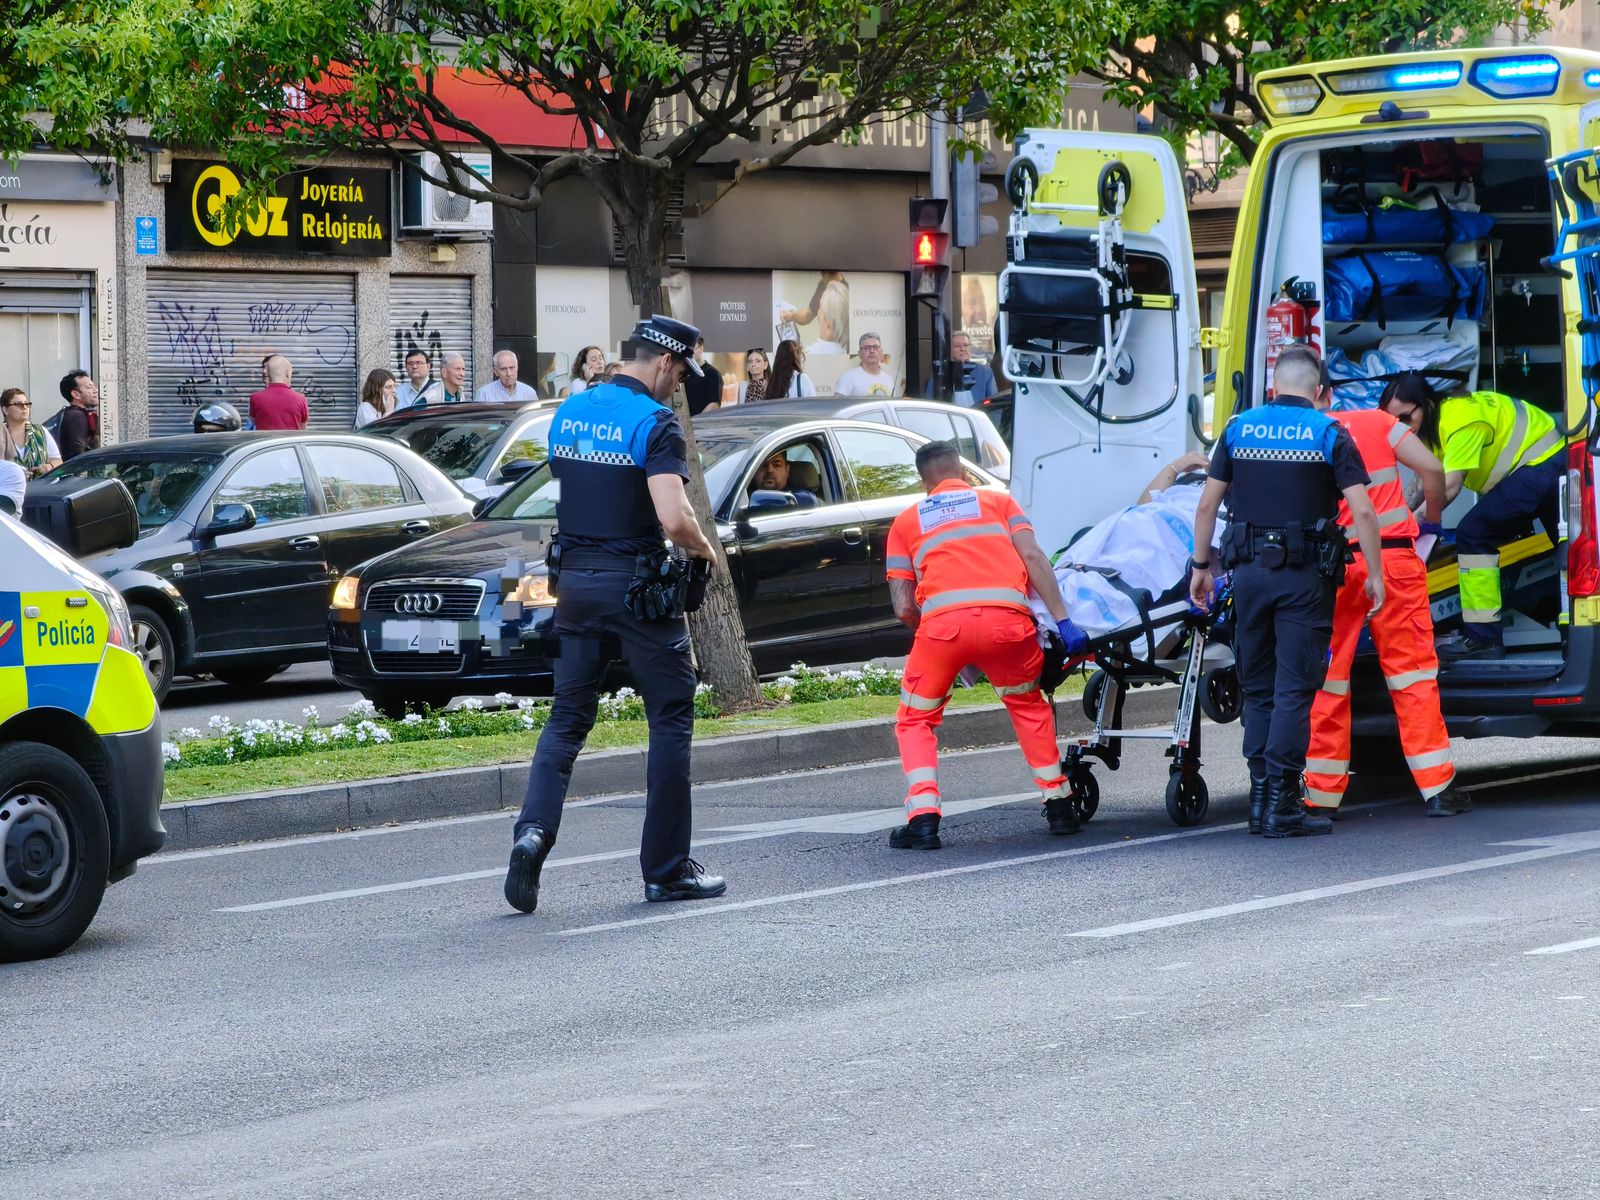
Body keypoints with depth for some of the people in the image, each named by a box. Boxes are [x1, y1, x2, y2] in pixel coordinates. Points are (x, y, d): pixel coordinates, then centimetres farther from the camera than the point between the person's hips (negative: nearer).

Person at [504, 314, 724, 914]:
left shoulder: (569, 411, 8)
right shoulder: (655, 423, -14)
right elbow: (674, 520, -23)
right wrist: (705, 549, -4)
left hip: (575, 580, 6)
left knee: (568, 717, 11)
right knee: (671, 717, 6)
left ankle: (534, 830, -13)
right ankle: (666, 868, 8)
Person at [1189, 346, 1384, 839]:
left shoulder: (1239, 428, 7)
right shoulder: (1329, 434, -1)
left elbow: (1207, 505, 6)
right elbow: (1362, 511, -8)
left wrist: (1201, 567, 15)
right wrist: (1375, 575, -1)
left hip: (1249, 571, 3)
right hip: (1304, 576, -3)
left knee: (1257, 687, 14)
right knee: (1294, 690, -3)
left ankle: (1261, 793, 13)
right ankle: (1281, 805, -6)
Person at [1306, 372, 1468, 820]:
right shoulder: (1379, 422, 8)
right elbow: (1430, 467, -1)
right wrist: (1433, 516, 16)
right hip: (1392, 556, 0)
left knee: (1327, 678, 7)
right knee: (1411, 668, 5)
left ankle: (1322, 795, 9)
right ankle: (1438, 789, 4)